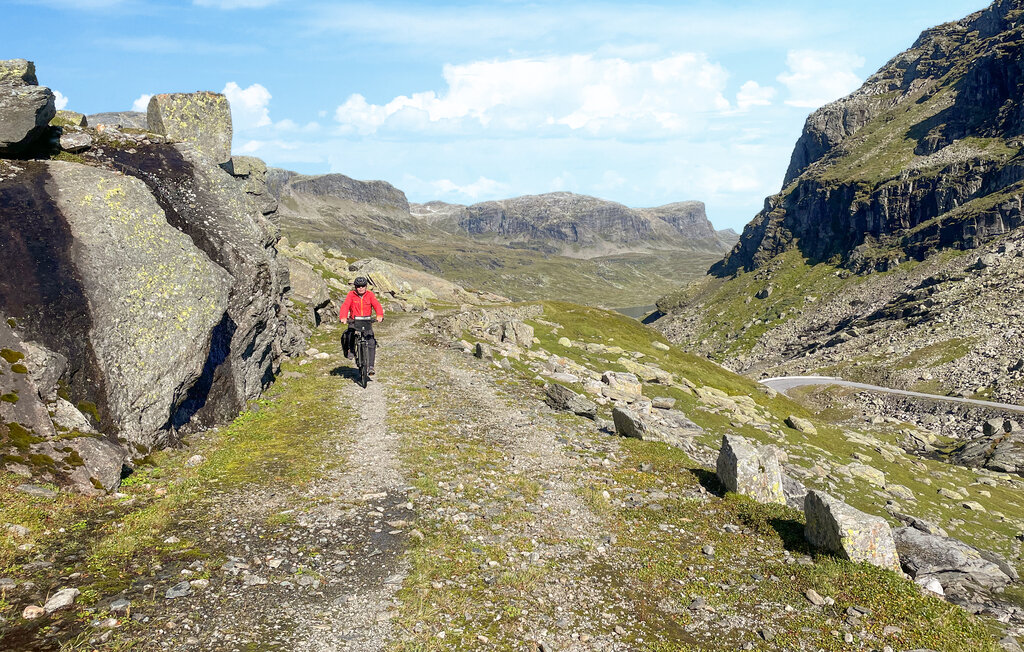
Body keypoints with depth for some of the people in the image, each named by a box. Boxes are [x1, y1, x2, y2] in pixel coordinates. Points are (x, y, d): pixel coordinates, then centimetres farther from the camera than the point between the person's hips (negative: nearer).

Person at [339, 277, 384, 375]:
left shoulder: (370, 294, -2)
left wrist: (380, 315, -37)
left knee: (371, 342, -12)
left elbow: (377, 305, -16)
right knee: (350, 333, -31)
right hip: (354, 320, -1)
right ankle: (350, 350, -1)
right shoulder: (351, 295, -4)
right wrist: (343, 317, -36)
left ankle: (371, 366, -7)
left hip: (367, 321, 1)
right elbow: (345, 306, -17)